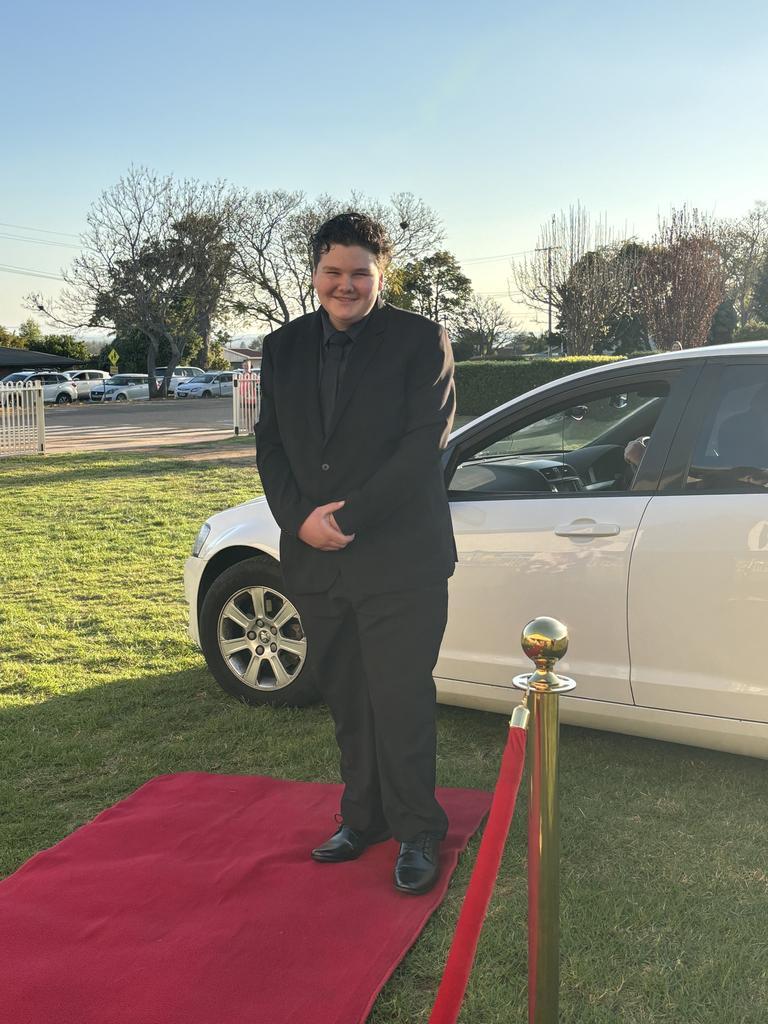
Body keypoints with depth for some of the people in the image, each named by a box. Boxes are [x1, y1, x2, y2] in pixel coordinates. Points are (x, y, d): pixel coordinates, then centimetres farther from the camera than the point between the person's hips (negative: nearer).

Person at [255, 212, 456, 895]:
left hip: (400, 561, -5)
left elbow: (424, 445, -12)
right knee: (346, 701, 15)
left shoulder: (421, 341, -4)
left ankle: (416, 833, 19)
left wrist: (348, 517, -16)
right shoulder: (284, 348, 11)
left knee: (401, 702, 1)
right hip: (314, 559, 5)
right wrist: (300, 519, -7)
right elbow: (270, 445, 9)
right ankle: (363, 818, 32)